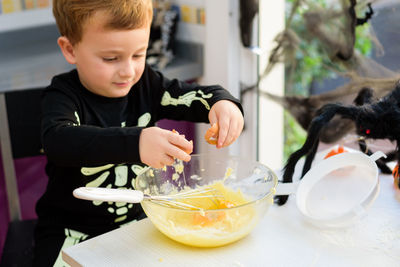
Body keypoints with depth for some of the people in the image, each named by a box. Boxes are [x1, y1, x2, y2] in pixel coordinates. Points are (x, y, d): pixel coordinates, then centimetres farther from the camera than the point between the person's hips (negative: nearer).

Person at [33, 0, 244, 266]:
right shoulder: (64, 95, -16)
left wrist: (224, 104, -28)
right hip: (74, 231, -4)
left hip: (137, 217, 4)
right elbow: (58, 141, -36)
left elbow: (199, 96, -2)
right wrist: (135, 143, -52)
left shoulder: (146, 83, -2)